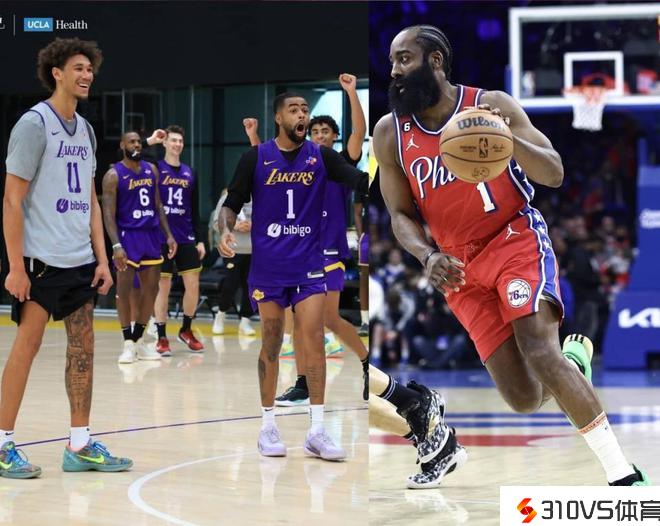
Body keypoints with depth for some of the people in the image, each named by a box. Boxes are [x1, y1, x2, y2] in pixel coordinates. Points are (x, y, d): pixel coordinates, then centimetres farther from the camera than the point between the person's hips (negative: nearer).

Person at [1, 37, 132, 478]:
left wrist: (101, 258, 11)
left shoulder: (85, 129, 14)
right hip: (41, 259, -7)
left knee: (83, 345, 6)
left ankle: (81, 445, 12)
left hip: (80, 260, 7)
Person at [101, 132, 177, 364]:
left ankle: (138, 340, 17)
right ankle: (128, 344, 2)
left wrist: (169, 235, 7)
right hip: (128, 236, -6)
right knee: (124, 289, -5)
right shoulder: (113, 175, -7)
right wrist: (116, 245, -21)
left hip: (151, 235, 6)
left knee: (151, 289, 7)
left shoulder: (151, 170, 10)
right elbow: (109, 213, -11)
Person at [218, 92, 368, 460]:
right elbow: (232, 204, 5)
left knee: (314, 339, -9)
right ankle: (269, 425, 15)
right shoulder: (256, 158, 1)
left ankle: (317, 430, -8)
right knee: (271, 344, 5)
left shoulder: (321, 156, 2)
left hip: (309, 264, 0)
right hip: (268, 266, 0)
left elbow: (363, 181, -11)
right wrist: (226, 230, -14)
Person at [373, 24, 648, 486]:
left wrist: (510, 139, -28)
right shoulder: (390, 133, 0)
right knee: (524, 399, -4)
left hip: (516, 238, -3)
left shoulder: (492, 105, -7)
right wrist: (429, 256, -17)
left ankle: (624, 476, -22)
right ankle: (574, 357, 33)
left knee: (538, 350, -27)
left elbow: (554, 175, -9)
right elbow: (401, 215, 4)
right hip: (460, 266, 4)